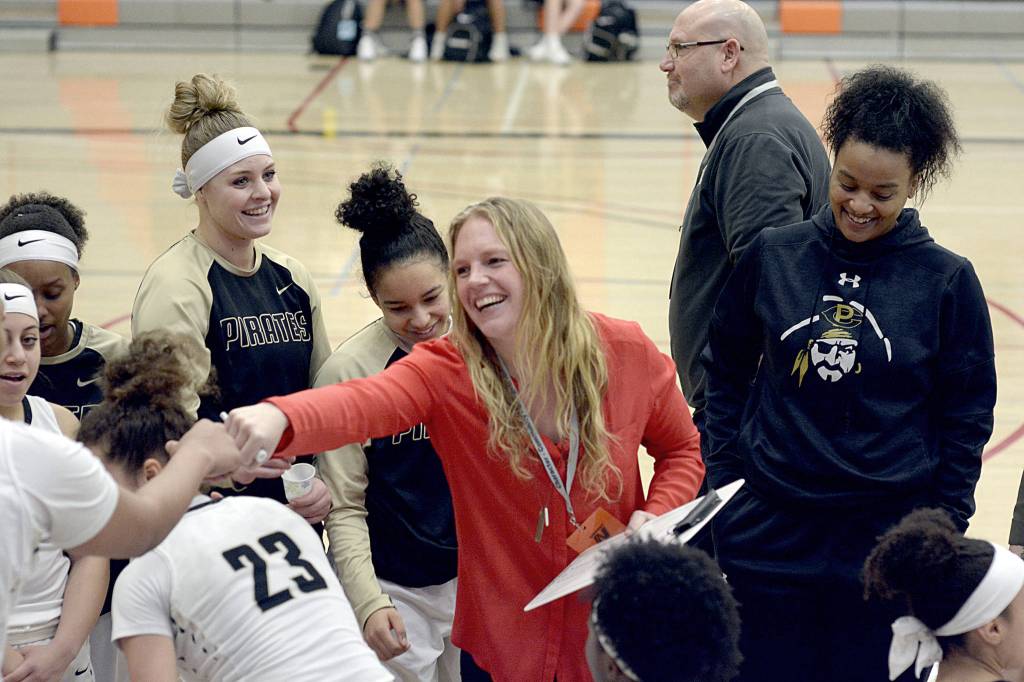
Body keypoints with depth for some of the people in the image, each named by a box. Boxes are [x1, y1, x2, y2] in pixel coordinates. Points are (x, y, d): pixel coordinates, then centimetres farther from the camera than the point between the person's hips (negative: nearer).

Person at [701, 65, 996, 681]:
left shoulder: (947, 281, -4)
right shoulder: (772, 257, 0)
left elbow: (967, 418, 1)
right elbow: (727, 373, 10)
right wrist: (723, 481, 4)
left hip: (889, 539, -1)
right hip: (769, 535, 2)